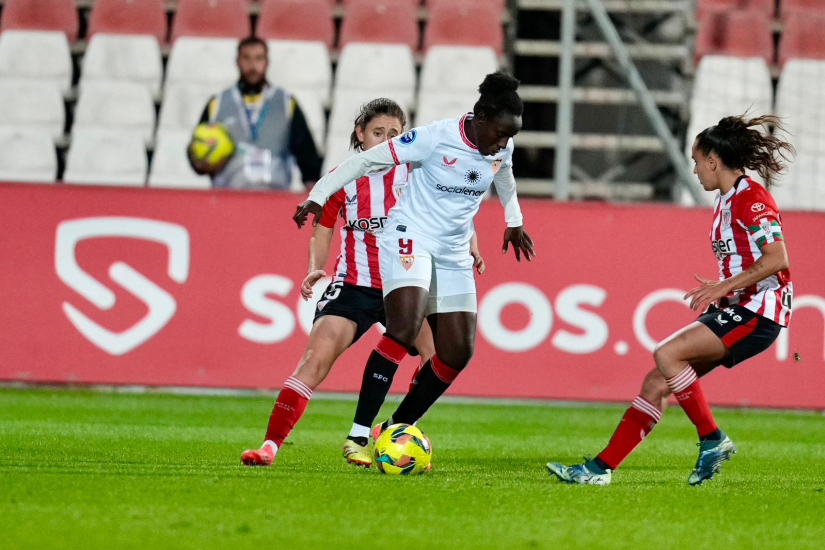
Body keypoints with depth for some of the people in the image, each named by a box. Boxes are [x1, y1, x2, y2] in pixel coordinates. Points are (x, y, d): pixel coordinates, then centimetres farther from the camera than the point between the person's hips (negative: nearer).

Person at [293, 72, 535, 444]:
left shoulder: (501, 148, -2)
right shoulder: (435, 138, -20)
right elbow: (367, 160, -15)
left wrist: (513, 221, 34)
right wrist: (318, 195, -20)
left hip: (453, 255, 7)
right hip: (411, 237, -7)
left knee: (458, 352, 2)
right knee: (405, 327, -28)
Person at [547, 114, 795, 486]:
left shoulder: (751, 198, -14)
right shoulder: (726, 200, 16)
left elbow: (777, 259, -22)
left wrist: (723, 287, -22)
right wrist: (718, 290, 13)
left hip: (757, 313, -10)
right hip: (733, 309, 10)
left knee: (667, 354, -24)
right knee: (657, 382, 2)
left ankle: (713, 441, -12)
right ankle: (601, 468, 3)